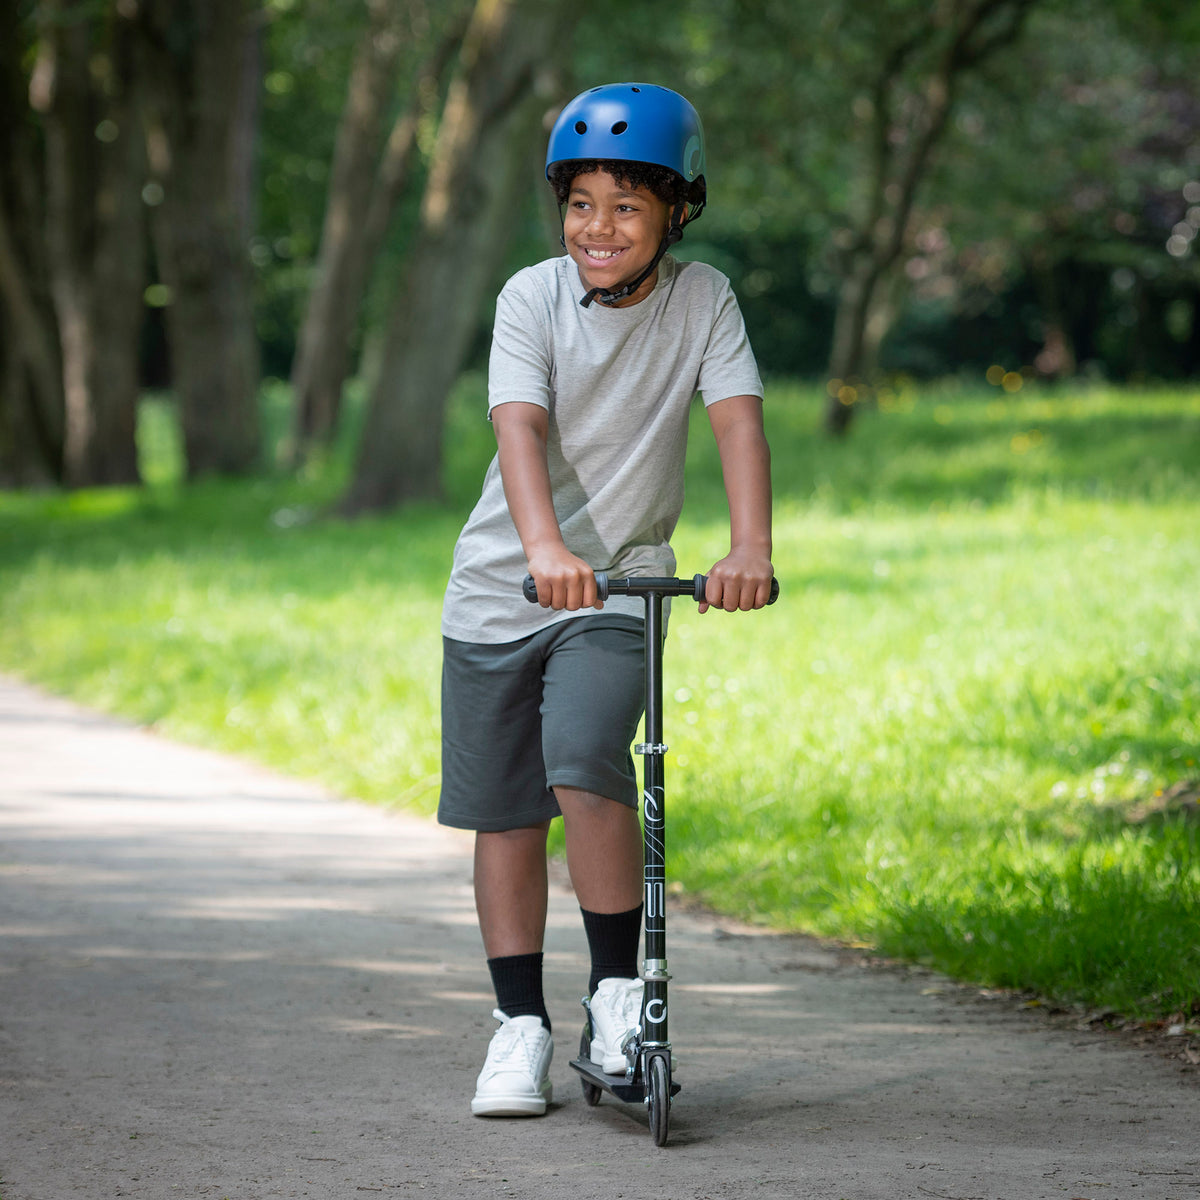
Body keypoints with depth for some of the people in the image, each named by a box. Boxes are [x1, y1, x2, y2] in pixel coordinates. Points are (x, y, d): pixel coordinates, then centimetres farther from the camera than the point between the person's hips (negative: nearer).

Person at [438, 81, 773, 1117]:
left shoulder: (703, 300, -5)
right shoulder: (534, 297, -9)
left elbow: (739, 419, -16)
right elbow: (519, 424, -24)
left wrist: (750, 546, -34)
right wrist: (544, 546, -41)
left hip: (623, 588, -1)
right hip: (501, 591, 1)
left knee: (585, 770, -24)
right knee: (504, 813, 5)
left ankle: (621, 984, -7)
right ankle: (521, 1025, 18)